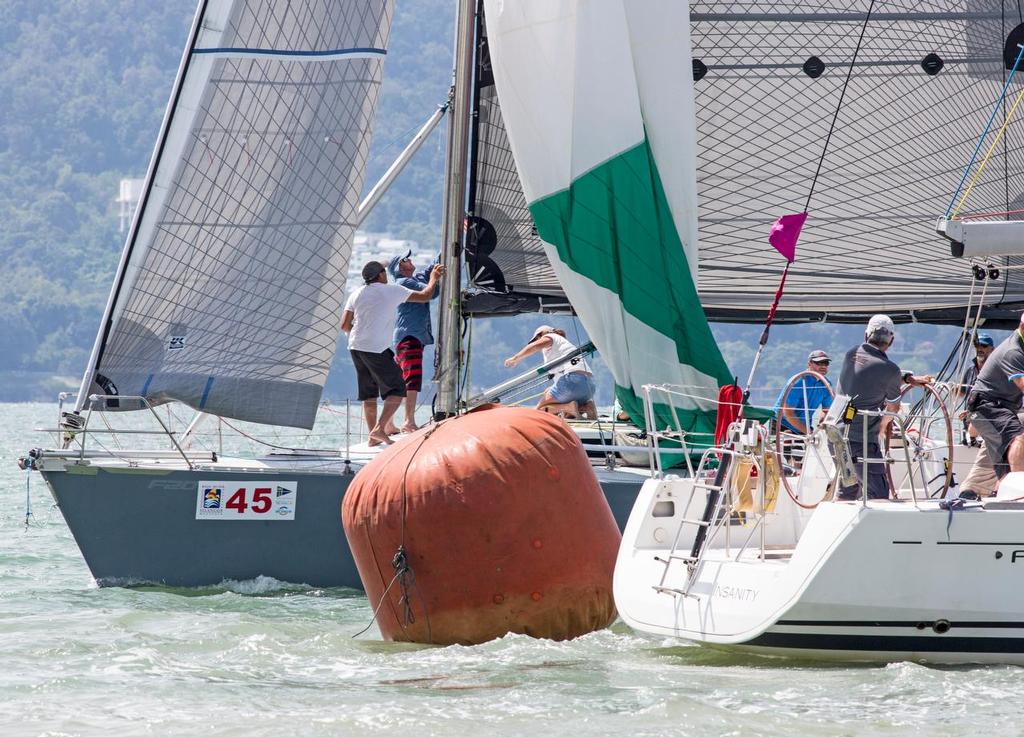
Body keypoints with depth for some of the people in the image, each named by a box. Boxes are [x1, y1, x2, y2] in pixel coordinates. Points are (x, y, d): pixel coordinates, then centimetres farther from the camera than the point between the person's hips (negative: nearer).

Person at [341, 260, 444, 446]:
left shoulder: (356, 294, 10)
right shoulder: (392, 291, -2)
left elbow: (345, 325, 6)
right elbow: (425, 296, 3)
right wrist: (433, 279, 21)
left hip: (356, 347, 6)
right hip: (377, 349, -6)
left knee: (369, 393, 14)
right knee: (397, 389, 0)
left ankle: (373, 437, 14)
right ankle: (379, 429, -14)